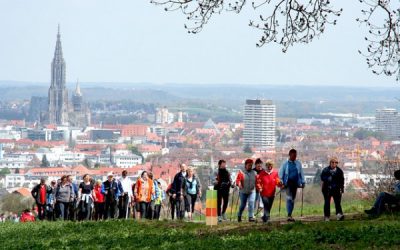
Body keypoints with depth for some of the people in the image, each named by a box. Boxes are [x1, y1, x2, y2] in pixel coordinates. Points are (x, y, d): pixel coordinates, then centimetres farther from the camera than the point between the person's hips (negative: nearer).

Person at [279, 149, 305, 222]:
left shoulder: (298, 164, 9)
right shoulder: (285, 164, 1)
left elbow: (301, 173, 14)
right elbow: (281, 173, 4)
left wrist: (303, 182, 8)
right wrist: (281, 183, -4)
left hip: (295, 183, 4)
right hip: (288, 182, -4)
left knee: (293, 199, 9)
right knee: (289, 198, -17)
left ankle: (290, 214, 18)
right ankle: (289, 215, -23)